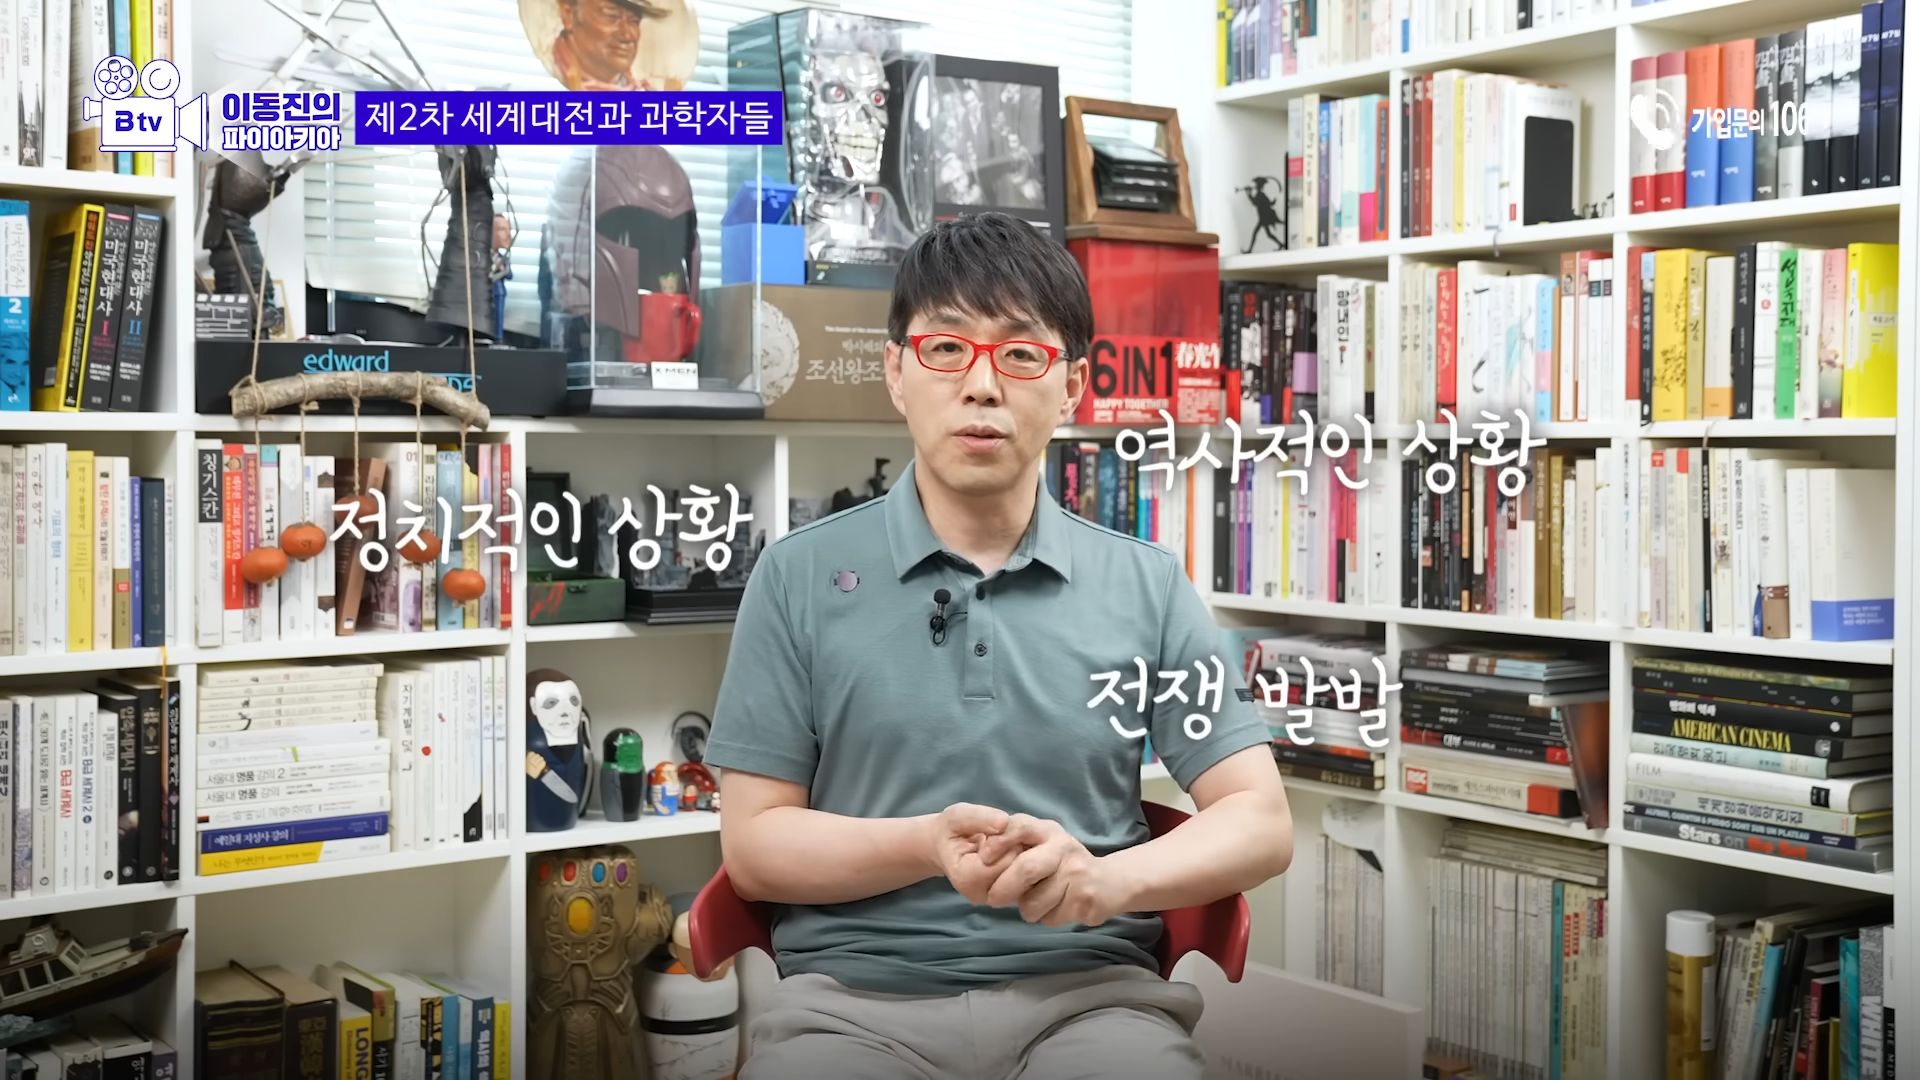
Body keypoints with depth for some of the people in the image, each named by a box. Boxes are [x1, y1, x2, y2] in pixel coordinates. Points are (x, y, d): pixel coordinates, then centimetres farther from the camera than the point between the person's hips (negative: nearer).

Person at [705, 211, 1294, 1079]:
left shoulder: (1149, 586, 8)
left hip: (1087, 990, 1)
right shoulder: (799, 576, 5)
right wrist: (926, 845, -15)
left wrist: (1107, 879, -15)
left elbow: (1260, 822, 5)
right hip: (854, 990, 0)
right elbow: (753, 844, 4)